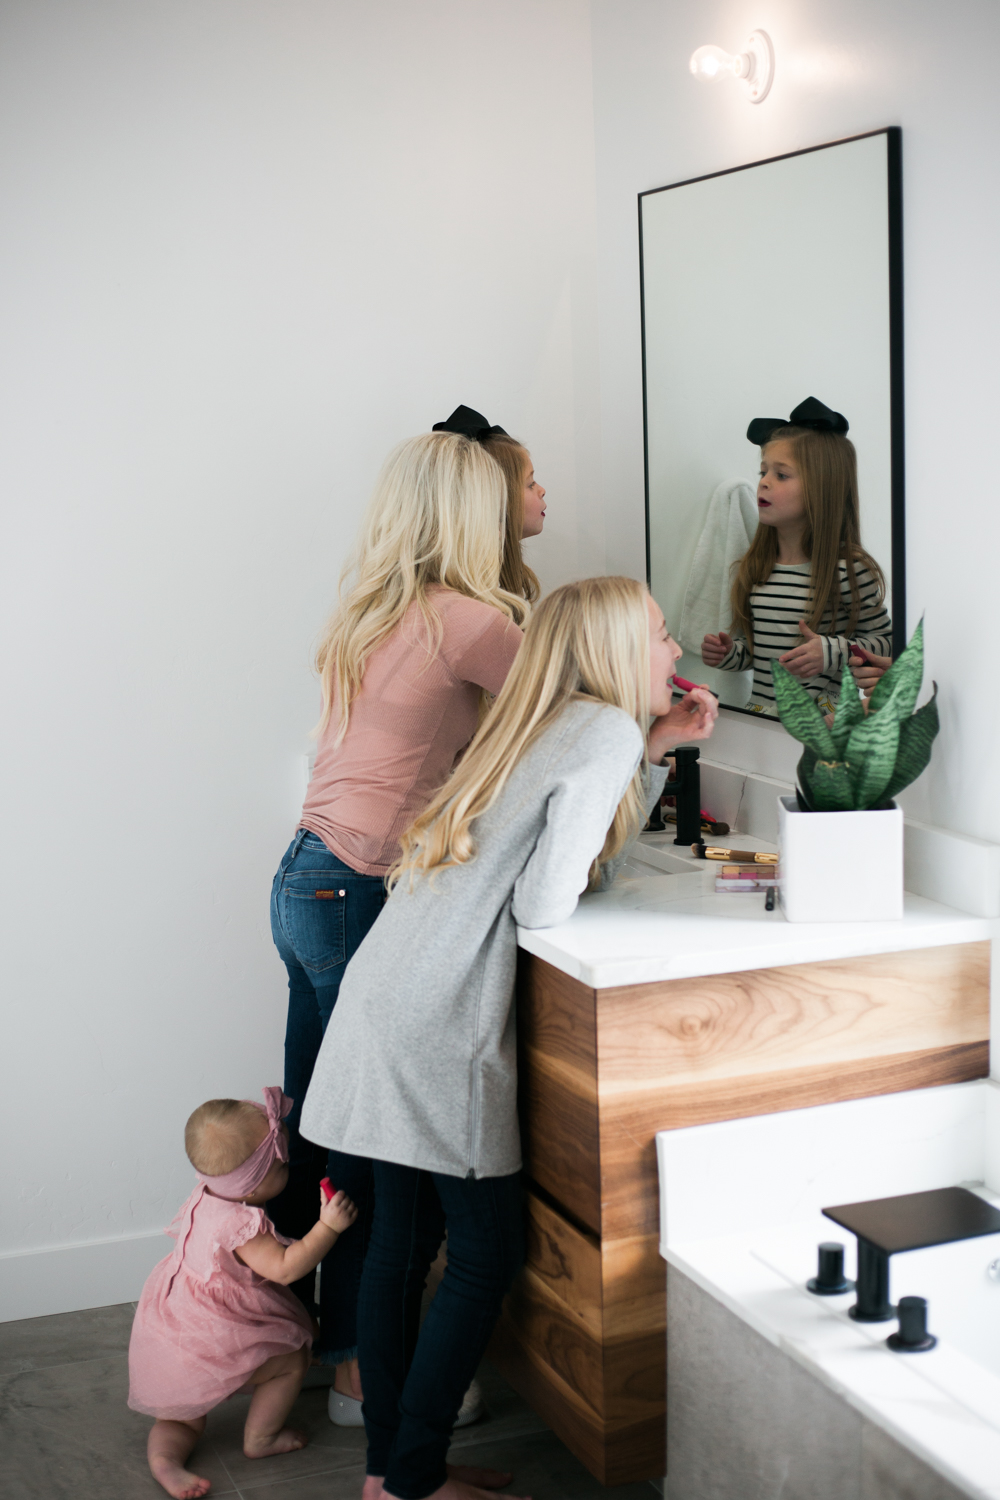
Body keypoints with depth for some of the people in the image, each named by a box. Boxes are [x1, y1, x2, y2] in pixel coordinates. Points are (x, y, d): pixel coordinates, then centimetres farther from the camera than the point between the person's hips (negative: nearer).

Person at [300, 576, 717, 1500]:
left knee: (400, 1239, 15)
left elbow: (592, 863, 19)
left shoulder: (548, 727, 18)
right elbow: (547, 904, -15)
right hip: (440, 1031, -9)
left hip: (385, 1008, 9)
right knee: (485, 1257, 2)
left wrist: (657, 750, 17)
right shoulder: (606, 730, -10)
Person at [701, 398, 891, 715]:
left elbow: (885, 639, 1)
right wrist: (728, 653, 3)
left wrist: (832, 653, -13)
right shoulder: (755, 567, 11)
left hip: (821, 718, -5)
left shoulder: (849, 570, -6)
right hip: (759, 713, 5)